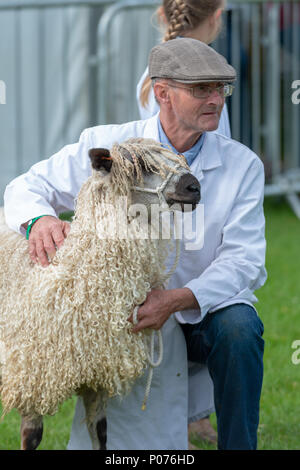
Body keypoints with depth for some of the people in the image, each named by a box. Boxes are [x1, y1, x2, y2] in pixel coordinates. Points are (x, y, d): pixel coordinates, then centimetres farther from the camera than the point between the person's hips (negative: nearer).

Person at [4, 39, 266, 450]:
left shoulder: (243, 165, -4)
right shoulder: (107, 147, -4)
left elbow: (243, 259, -11)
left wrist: (176, 300, -30)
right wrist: (39, 219, -25)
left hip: (208, 308, 1)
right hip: (123, 309, 0)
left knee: (238, 328, -33)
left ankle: (238, 447, -19)